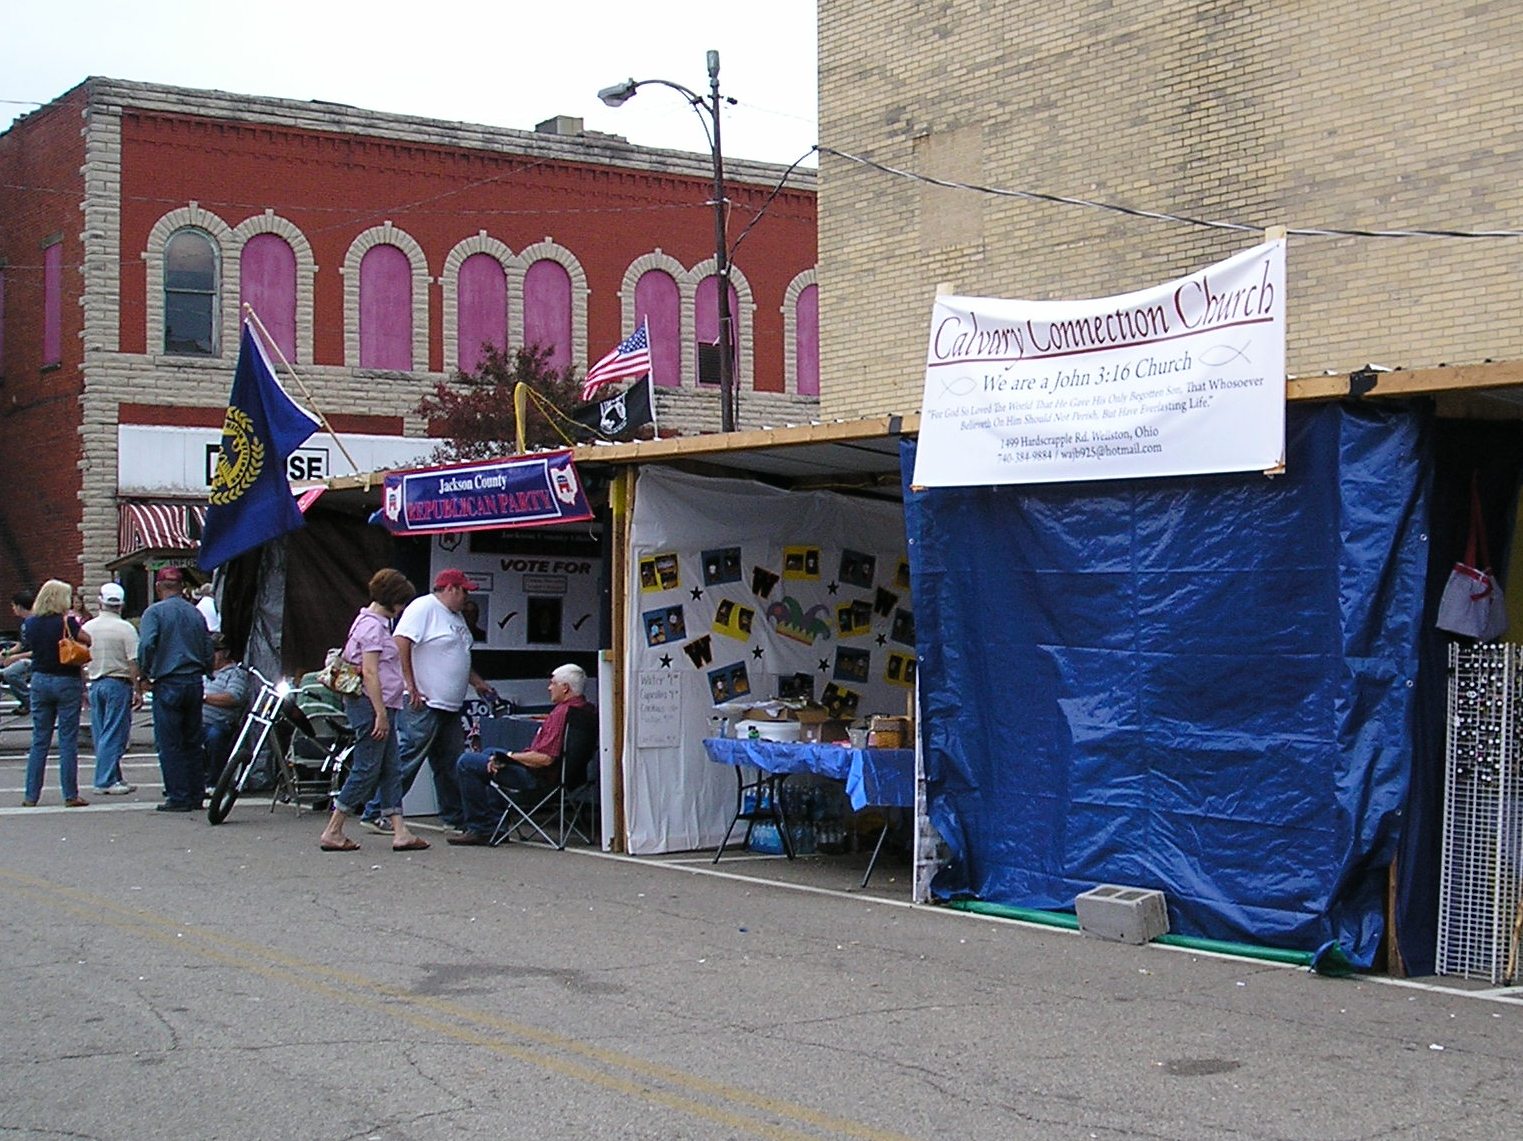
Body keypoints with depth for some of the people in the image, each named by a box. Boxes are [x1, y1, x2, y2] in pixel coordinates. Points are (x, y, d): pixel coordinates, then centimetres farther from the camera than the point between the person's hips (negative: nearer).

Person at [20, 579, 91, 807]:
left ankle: (31, 796, 10)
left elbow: (27, 644, 13)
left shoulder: (30, 624, 1)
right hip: (67, 683, -4)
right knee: (68, 740, 1)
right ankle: (70, 795, 2)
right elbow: (91, 641, -18)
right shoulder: (66, 623, -14)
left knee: (39, 740, 10)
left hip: (39, 681, 4)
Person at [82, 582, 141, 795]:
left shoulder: (87, 627, 5)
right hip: (119, 683, -5)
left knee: (101, 735, 11)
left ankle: (115, 779, 16)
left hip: (95, 683, 5)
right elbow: (134, 663, -14)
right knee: (113, 735, -2)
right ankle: (105, 781, -5)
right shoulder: (126, 628, -10)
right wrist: (137, 691, -9)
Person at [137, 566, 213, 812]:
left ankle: (179, 797, -3)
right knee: (192, 742, 12)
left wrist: (143, 676, -8)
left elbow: (147, 644, -19)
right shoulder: (196, 614, 11)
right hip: (194, 682, 5)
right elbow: (209, 651, 12)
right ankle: (196, 794, 13)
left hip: (168, 684, -5)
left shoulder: (155, 612, -5)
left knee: (169, 744, -1)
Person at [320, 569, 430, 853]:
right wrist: (381, 714, -21)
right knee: (366, 769, -6)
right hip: (370, 704, -11)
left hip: (381, 706, 11)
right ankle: (332, 832, 0)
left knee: (391, 769, 8)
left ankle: (400, 832, 7)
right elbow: (369, 673, -20)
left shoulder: (376, 623, 17)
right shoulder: (372, 626, -13)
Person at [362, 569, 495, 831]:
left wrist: (478, 683, 28)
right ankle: (376, 812, -4)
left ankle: (455, 817, 16)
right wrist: (410, 686, -21)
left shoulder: (456, 617, 21)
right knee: (408, 759, -9)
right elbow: (401, 643, -19)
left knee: (450, 764, 11)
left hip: (450, 707, 10)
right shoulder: (424, 608, -10)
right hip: (424, 703, -10)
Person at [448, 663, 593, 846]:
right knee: (490, 754, 32)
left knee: (466, 763, -7)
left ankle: (482, 828, -3)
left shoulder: (562, 712, -26)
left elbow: (545, 758, -31)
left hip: (537, 776, -11)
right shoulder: (587, 709, 6)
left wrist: (509, 756, -16)